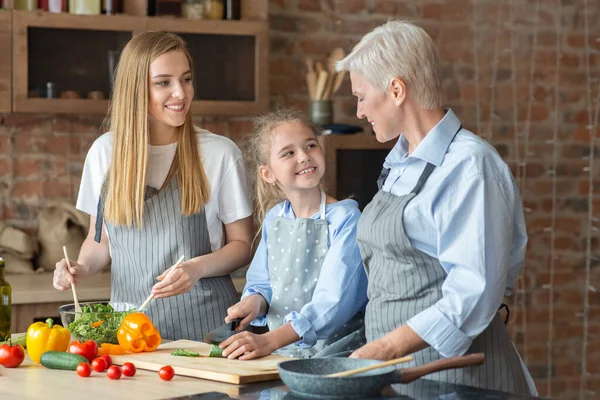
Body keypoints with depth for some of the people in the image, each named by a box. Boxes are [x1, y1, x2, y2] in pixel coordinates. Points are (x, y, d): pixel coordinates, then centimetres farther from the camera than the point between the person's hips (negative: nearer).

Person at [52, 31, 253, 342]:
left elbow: (241, 245, 3)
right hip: (129, 317, 3)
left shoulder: (221, 154, -3)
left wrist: (198, 267, -15)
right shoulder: (105, 151, 7)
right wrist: (82, 267, -3)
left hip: (202, 323, -2)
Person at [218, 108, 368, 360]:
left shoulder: (345, 218, -9)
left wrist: (270, 341, -30)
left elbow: (334, 300, -19)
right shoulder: (274, 219, 10)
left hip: (336, 352, -6)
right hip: (282, 354, 6)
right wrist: (254, 301, -3)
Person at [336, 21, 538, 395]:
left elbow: (473, 294, -21)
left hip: (452, 368, -8)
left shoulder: (468, 164, -14)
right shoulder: (400, 163, 12)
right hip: (395, 367, 8)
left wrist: (387, 347, -24)